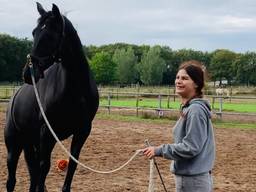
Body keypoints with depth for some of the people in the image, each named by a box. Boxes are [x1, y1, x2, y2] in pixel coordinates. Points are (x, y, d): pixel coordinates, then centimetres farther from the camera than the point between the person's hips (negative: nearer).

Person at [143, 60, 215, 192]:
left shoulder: (195, 110, -20)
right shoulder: (188, 108, 11)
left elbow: (190, 147, -22)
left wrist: (159, 150, -17)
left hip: (193, 181, -10)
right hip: (187, 177, 10)